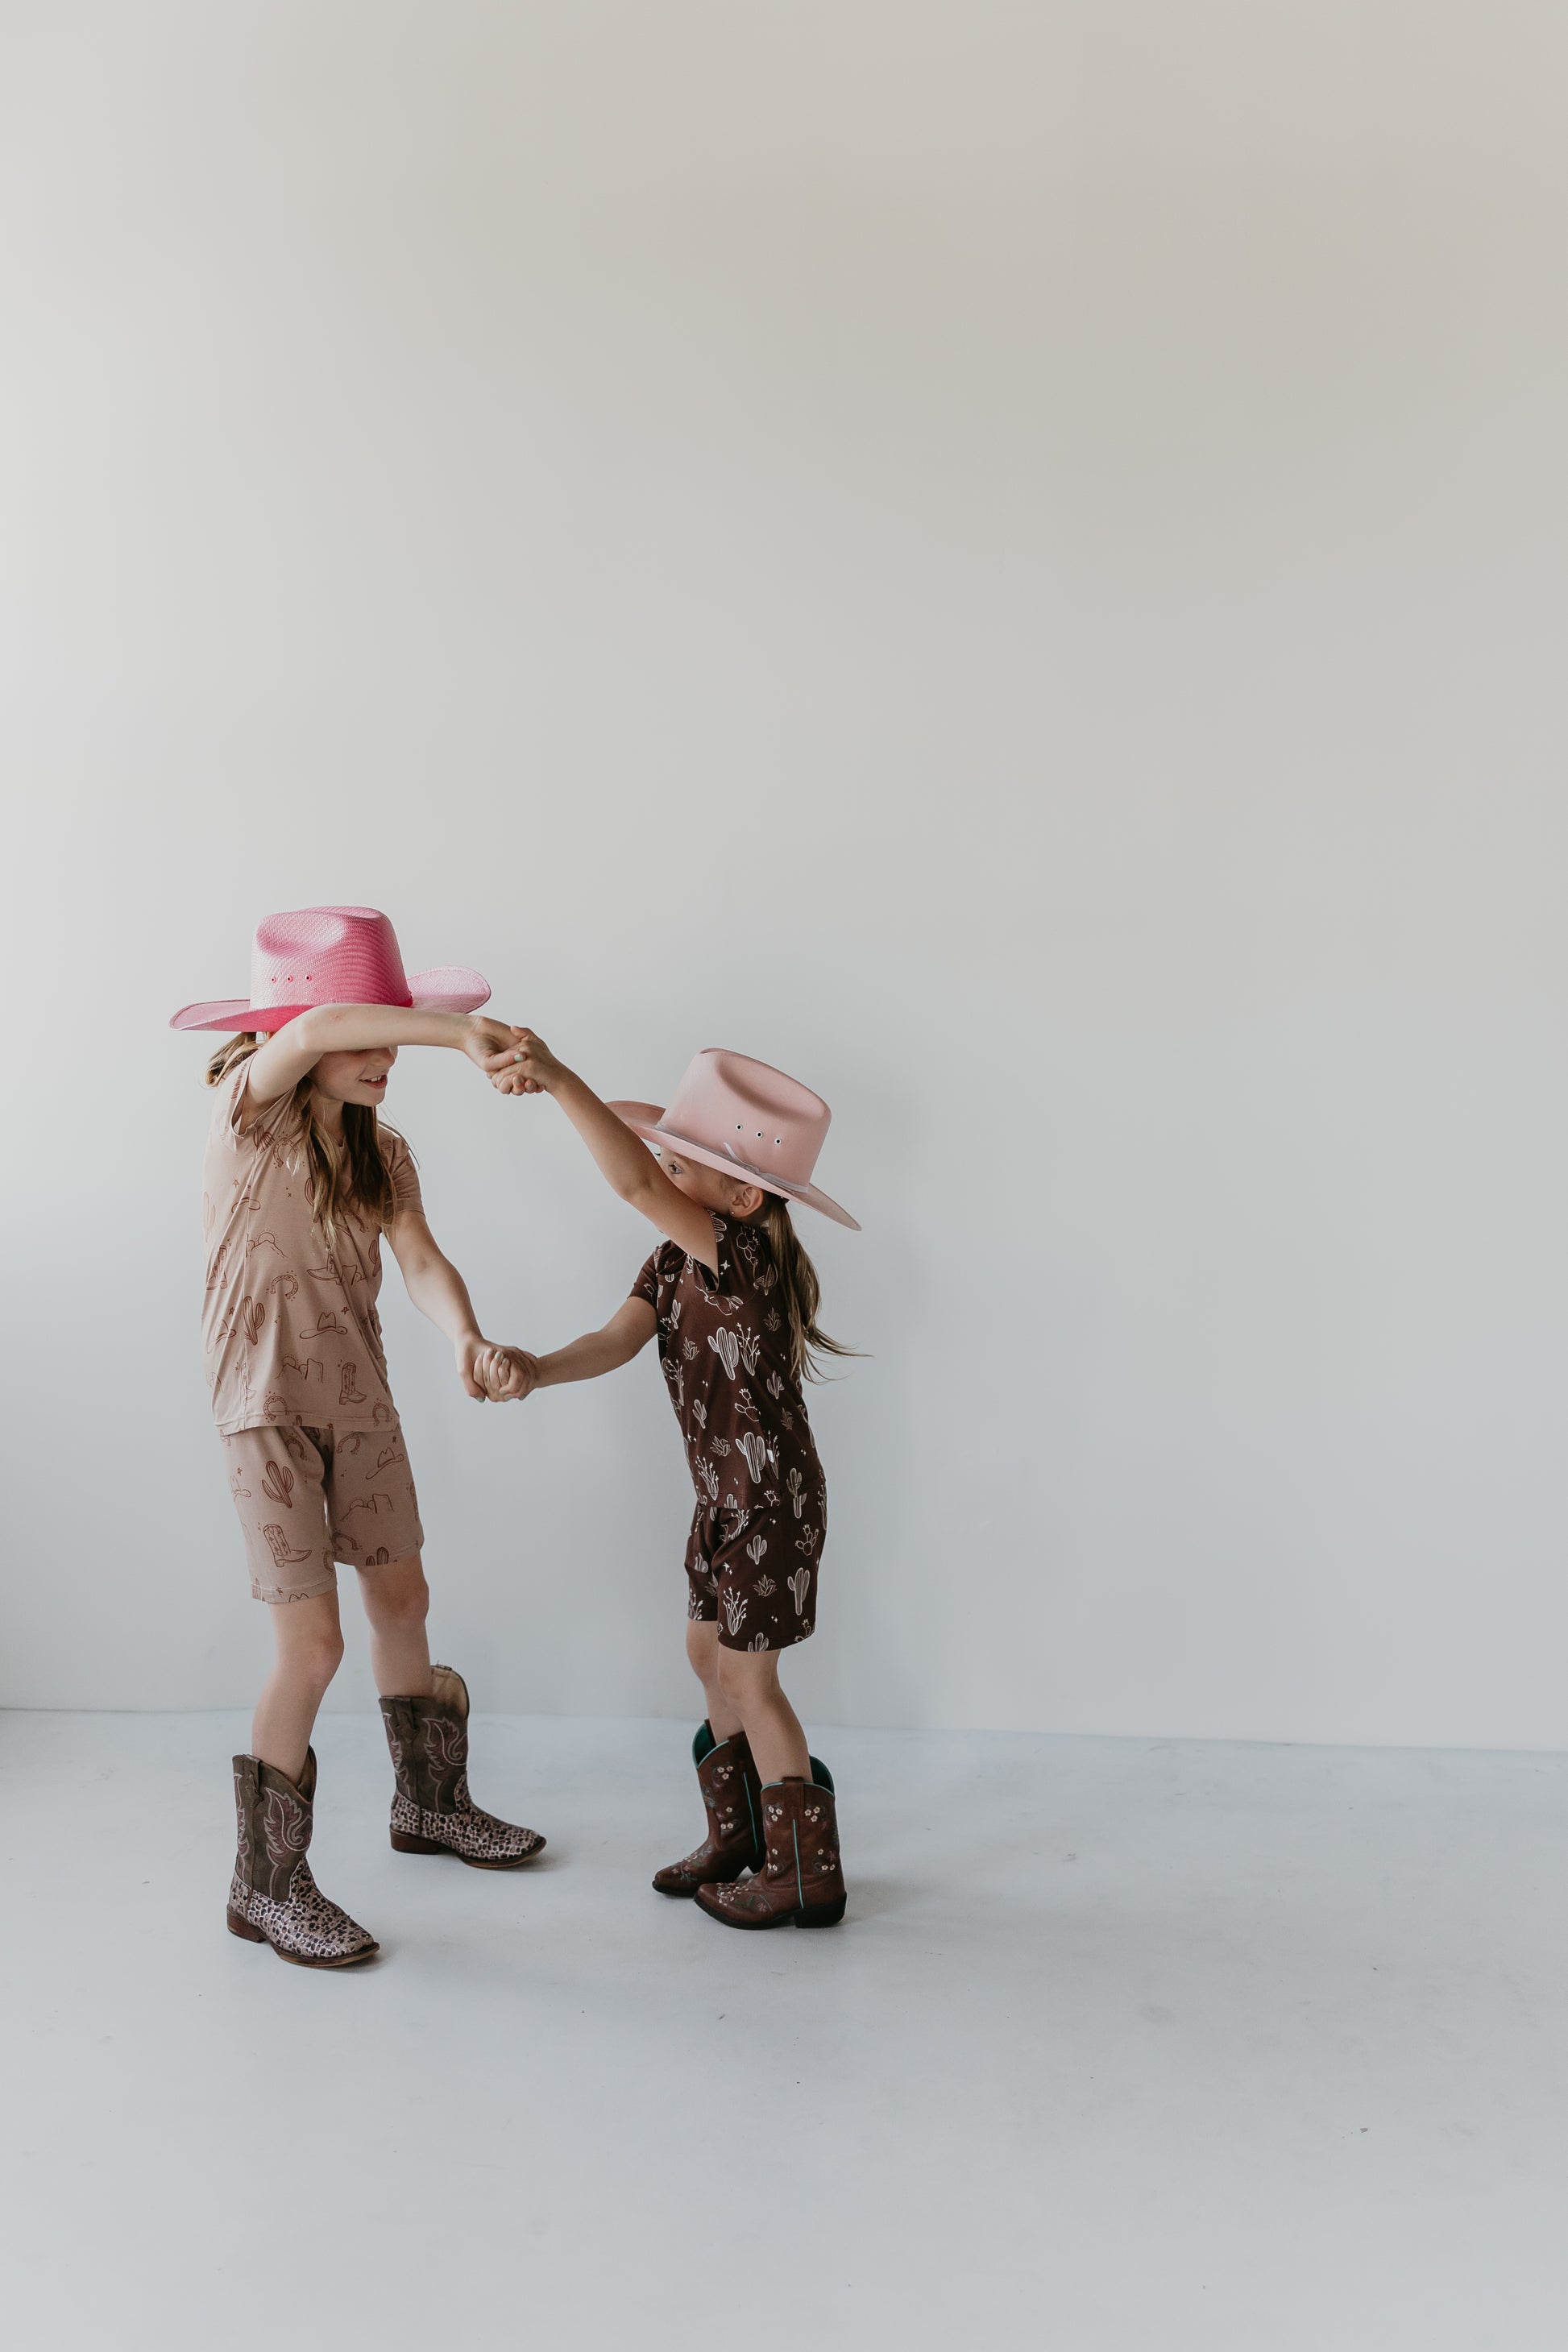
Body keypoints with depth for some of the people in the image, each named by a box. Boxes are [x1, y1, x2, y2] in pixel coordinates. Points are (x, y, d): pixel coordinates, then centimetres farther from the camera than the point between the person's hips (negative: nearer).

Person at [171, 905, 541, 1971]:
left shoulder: (384, 1154, 5)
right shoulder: (250, 1113, -13)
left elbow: (422, 1260, -9)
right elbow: (312, 1031, -35)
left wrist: (467, 1338, -29)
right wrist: (463, 1032, -36)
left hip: (362, 1401, 7)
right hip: (269, 1408, -7)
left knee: (403, 1601, 18)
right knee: (313, 1643, -8)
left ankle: (430, 1802, 41)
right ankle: (267, 1884, 9)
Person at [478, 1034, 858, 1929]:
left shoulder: (748, 1257, -26)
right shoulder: (674, 1263, 2)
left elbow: (636, 1185, -39)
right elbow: (617, 1341, -9)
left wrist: (559, 1078, -44)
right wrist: (535, 1369, -28)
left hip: (774, 1500, -9)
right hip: (724, 1496, 9)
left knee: (746, 1675, 1)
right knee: (709, 1654, 18)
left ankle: (806, 1873, 16)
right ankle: (738, 1833, 36)